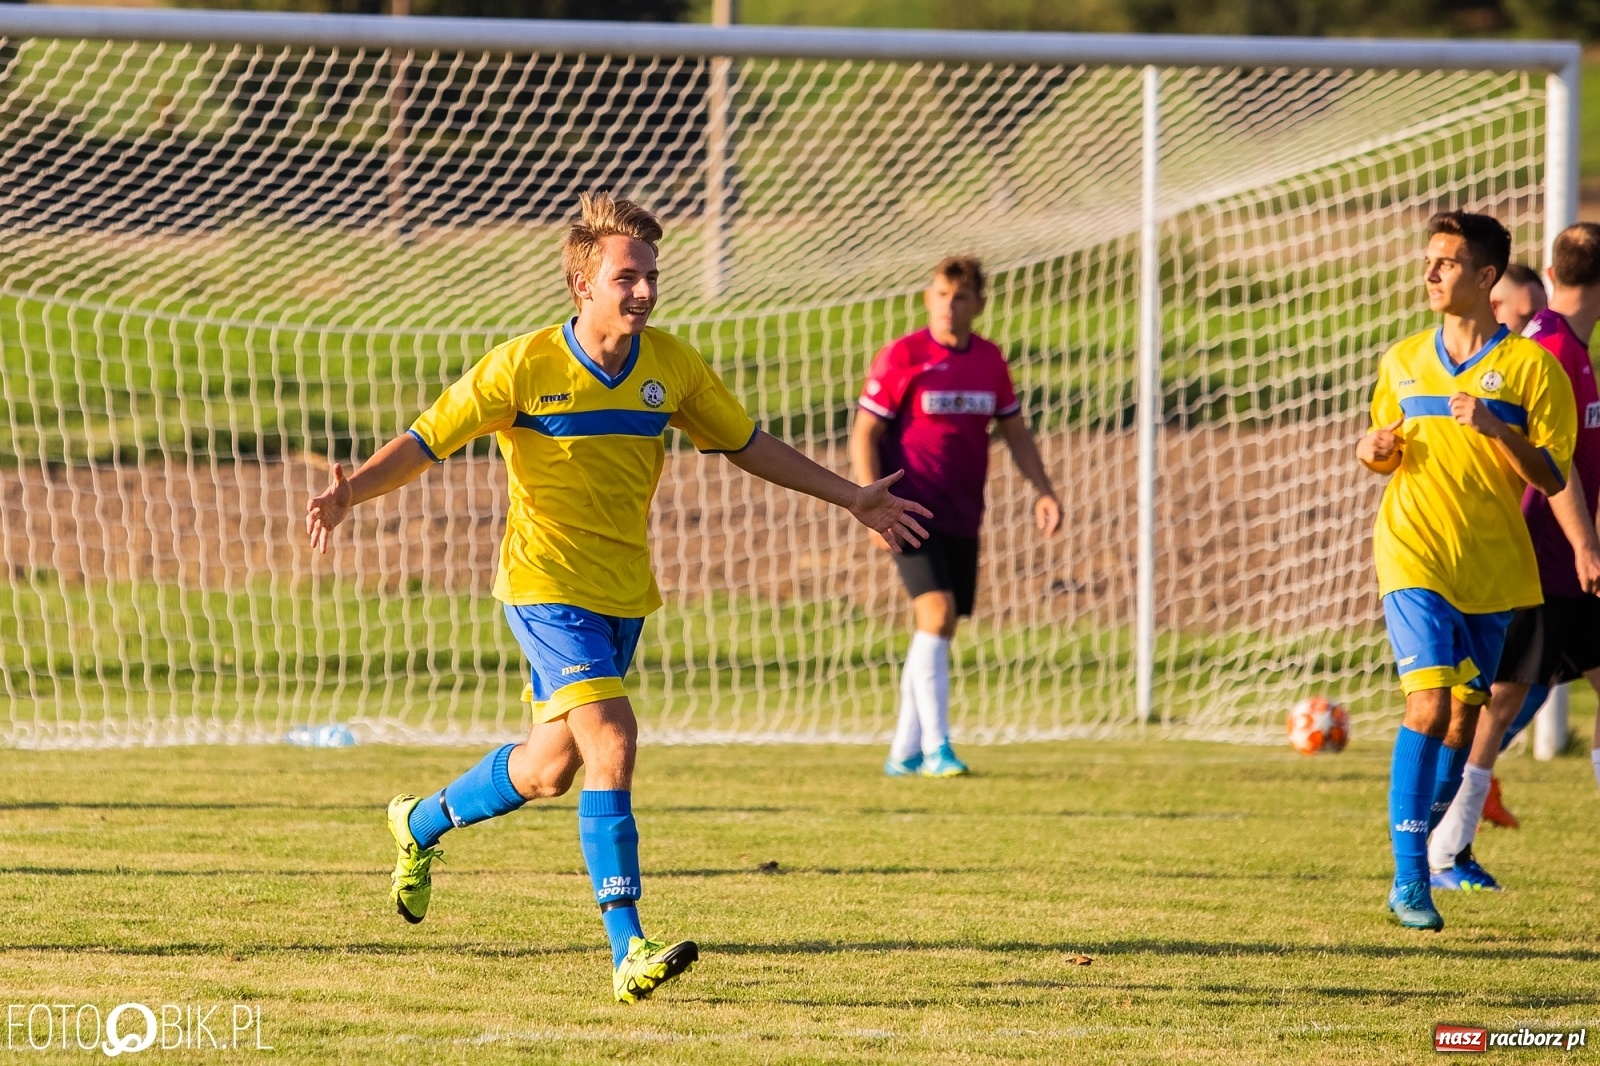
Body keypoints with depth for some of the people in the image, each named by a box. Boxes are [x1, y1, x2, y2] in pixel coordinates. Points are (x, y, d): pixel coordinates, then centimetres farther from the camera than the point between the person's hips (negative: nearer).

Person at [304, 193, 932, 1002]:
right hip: (547, 586, -6)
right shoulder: (524, 366, -13)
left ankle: (421, 823, 43)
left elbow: (747, 445, 14)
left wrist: (853, 500, 15)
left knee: (551, 768, 14)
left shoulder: (671, 366, 1)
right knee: (612, 742, -20)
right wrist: (349, 493, -29)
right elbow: (426, 442, -11)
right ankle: (628, 950, -20)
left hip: (624, 593, 6)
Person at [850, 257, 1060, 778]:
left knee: (939, 632, 7)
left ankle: (904, 753, 15)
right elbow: (864, 435, -6)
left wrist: (1043, 490, 4)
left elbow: (1015, 431, 17)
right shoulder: (900, 358, -7)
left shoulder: (990, 361, 8)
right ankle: (936, 748, -19)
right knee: (936, 613, -19)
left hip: (962, 518, 6)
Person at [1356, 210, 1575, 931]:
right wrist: (1375, 452, -1)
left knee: (1464, 713, 6)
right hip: (1414, 554, 0)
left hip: (1492, 566, 0)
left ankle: (1433, 851, 26)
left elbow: (1551, 478, -5)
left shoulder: (1529, 365, -1)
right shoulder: (1402, 362, 9)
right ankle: (1408, 880, -14)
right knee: (1429, 705, -15)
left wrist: (1495, 428, -20)